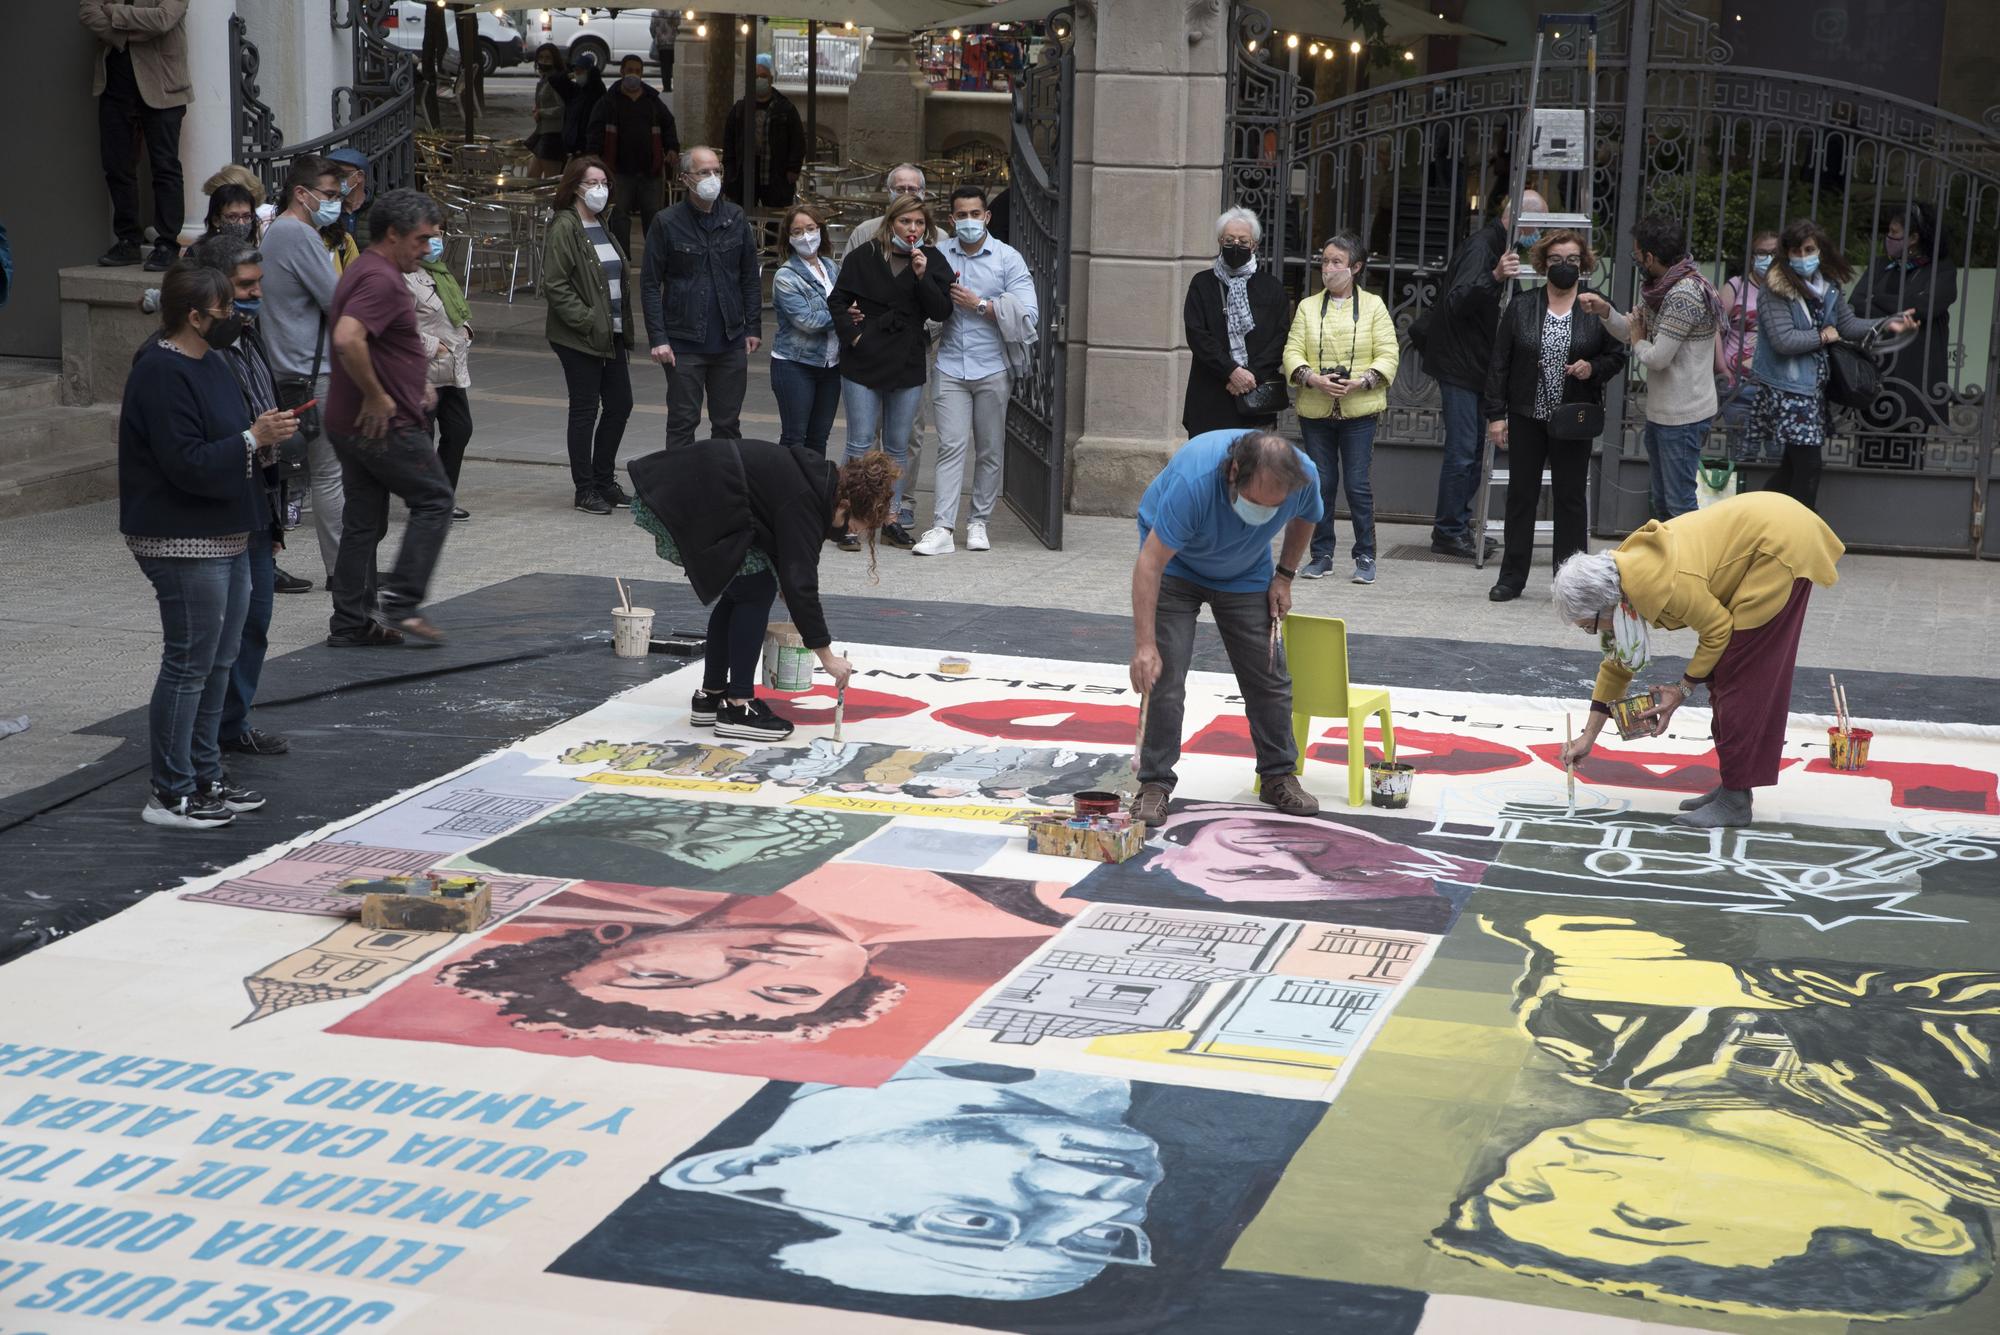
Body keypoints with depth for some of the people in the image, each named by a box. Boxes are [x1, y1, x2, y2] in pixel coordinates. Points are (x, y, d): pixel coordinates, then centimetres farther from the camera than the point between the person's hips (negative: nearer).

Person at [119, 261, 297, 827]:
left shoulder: (207, 364, 14)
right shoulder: (162, 375, -18)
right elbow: (186, 463, -23)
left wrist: (263, 439, 5)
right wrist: (253, 440, -20)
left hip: (225, 537, 10)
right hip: (184, 545, -10)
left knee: (219, 663, 15)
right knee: (189, 666, -5)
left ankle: (206, 778, 25)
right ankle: (170, 795, 2)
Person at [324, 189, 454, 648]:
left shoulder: (365, 270, 17)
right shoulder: (382, 280, -18)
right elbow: (347, 339, -34)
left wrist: (417, 381, 21)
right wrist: (377, 397, -24)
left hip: (349, 422, 10)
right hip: (385, 423, -10)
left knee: (363, 519, 11)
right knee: (434, 501, 2)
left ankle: (351, 623, 13)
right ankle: (399, 601, -3)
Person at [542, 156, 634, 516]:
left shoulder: (601, 227, 14)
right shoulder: (564, 228, -11)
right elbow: (555, 286, -17)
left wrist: (623, 324, 12)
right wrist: (588, 321, -20)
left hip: (610, 335, 8)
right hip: (579, 338, -8)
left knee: (620, 405, 10)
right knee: (585, 410, -1)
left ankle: (604, 480, 23)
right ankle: (585, 490, 8)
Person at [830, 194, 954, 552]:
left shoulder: (933, 260, 4)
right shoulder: (863, 258, 0)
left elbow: (942, 311, -4)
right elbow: (837, 301, 5)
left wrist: (923, 277, -16)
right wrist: (852, 334, -7)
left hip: (908, 366, 2)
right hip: (863, 362, -2)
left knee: (898, 447, 8)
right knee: (860, 445, -2)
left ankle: (892, 520, 15)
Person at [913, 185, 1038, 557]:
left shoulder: (1008, 258, 1)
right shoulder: (938, 256, 6)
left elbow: (1027, 313, -7)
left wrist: (980, 304, -11)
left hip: (992, 369, 0)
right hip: (950, 368, 0)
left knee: (990, 450, 7)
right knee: (951, 447, -7)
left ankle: (979, 523, 17)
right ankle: (942, 529, -11)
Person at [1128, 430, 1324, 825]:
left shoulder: (1304, 476, -28)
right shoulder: (1193, 481, -42)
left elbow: (1304, 519, -1)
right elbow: (1150, 563, -39)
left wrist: (1284, 576, -1)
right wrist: (1144, 645, -42)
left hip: (1245, 572, 4)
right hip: (1175, 566, -4)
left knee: (1268, 675, 3)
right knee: (1162, 675, -12)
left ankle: (1278, 776, 18)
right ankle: (1154, 784, -3)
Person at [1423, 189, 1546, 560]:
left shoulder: (1499, 247, 15)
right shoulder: (1481, 247, -18)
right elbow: (1457, 301, -33)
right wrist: (1494, 277, -48)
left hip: (1475, 366, 10)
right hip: (1459, 365, -10)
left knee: (1475, 448, 14)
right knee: (1462, 450, -8)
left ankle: (1457, 525, 21)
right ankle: (1449, 531, -2)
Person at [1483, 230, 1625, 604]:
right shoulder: (1521, 306, 2)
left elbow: (1617, 356, 7)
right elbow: (1500, 362, 3)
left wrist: (1593, 368, -15)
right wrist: (1496, 413, -1)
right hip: (1527, 416, 1)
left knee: (1570, 497, 4)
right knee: (1521, 495, 7)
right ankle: (1512, 577, 15)